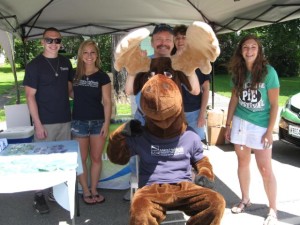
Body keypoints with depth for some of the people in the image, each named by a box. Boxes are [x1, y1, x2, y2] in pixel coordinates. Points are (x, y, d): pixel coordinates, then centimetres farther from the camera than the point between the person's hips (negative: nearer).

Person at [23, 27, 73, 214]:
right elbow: (30, 96, -10)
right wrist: (38, 124, -15)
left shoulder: (66, 62, 7)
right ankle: (39, 196, 18)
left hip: (65, 120, 5)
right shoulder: (34, 65, -8)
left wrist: (69, 109, 8)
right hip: (45, 122, -5)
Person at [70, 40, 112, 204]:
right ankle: (85, 191, 23)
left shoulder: (102, 76, -2)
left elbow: (107, 102, -4)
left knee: (96, 158, 9)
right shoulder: (75, 74, 2)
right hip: (79, 122, 1)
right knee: (81, 158, 8)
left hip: (98, 122, 0)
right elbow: (71, 94, 15)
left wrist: (106, 123, -9)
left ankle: (94, 190, 25)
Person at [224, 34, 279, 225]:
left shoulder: (268, 71, -11)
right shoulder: (238, 72, 2)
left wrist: (270, 131, -13)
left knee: (265, 169, -2)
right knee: (243, 162, 13)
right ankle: (245, 200, 31)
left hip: (261, 125, -4)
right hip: (240, 122, 4)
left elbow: (274, 105, -10)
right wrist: (228, 124, 9)